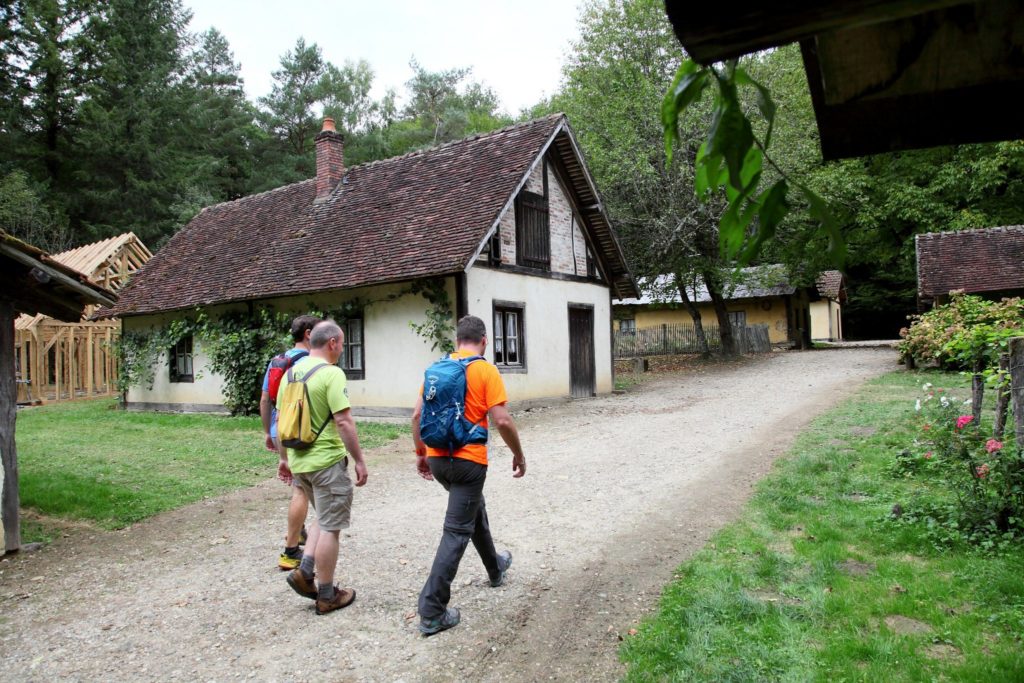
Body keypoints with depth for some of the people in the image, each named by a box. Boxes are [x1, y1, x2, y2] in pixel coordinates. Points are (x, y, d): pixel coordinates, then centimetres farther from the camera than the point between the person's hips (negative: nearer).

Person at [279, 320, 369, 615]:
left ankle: (305, 570, 11)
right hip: (327, 460, -8)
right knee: (330, 527, 4)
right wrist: (359, 460, -13)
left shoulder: (291, 372, 8)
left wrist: (284, 457, 22)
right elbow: (343, 421, -20)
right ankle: (327, 596, 14)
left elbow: (281, 419, 14)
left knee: (323, 518, 24)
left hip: (299, 461, 8)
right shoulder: (331, 373, -15)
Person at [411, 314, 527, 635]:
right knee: (457, 532, 0)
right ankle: (432, 612, 1)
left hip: (437, 459, 7)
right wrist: (519, 454, -1)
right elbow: (502, 420, -15)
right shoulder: (486, 370, -10)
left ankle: (495, 567, 48)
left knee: (474, 509, 27)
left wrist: (421, 453, 18)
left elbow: (417, 415, 7)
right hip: (468, 460, -6)